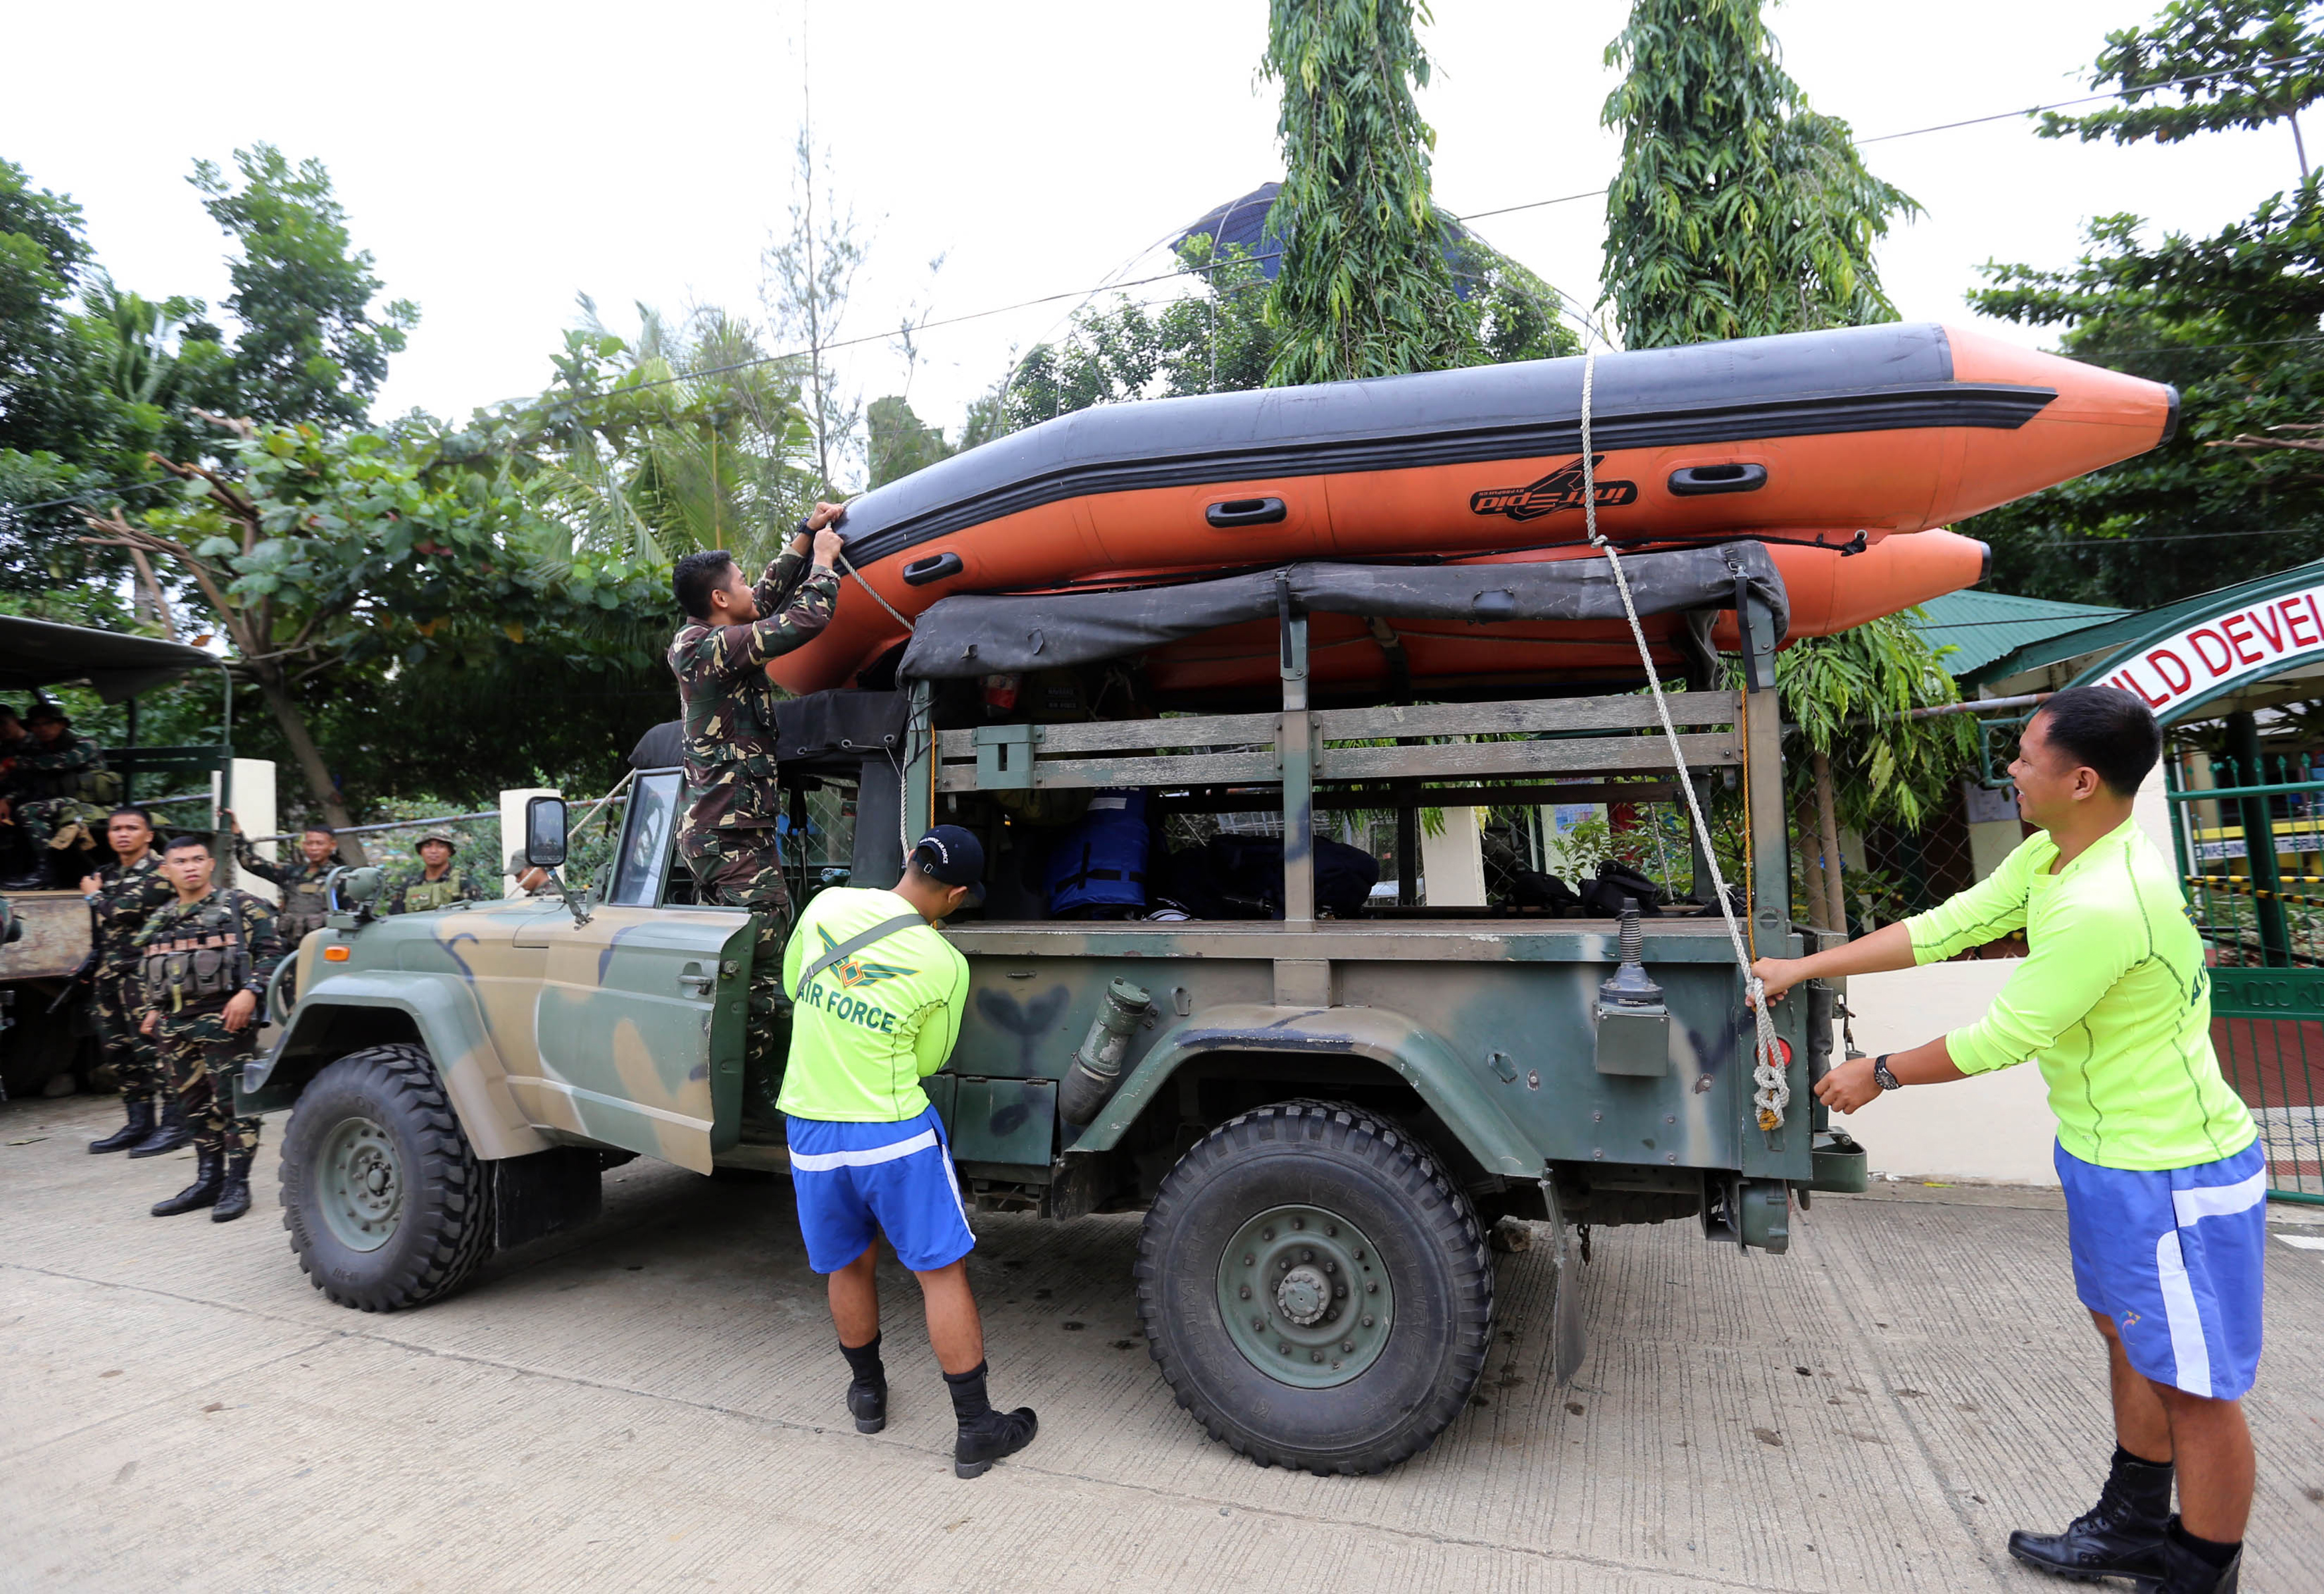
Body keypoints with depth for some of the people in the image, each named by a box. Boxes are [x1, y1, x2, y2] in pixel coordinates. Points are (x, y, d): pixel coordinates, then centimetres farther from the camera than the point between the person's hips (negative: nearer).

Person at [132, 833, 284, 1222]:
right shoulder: (159, 921, 18)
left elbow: (270, 952, -8)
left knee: (233, 1102, -5)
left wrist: (250, 992, -20)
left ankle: (237, 1185, 1)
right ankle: (208, 1181, 21)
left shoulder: (241, 906, -1)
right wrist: (154, 1009, 17)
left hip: (224, 1018, -6)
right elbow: (150, 970, 28)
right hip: (175, 1025, 6)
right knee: (196, 1105, 12)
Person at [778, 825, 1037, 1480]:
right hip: (894, 1135, -4)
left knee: (850, 1266, 22)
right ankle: (976, 1430, 15)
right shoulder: (945, 966, -15)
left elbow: (792, 984, 11)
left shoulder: (826, 905, -7)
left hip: (810, 1129, 5)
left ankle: (867, 1392, 42)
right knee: (942, 1272, 7)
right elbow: (927, 1060, 0)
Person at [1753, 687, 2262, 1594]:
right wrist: (1805, 968, 6)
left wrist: (1880, 1074, -9)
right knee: (2130, 1339, 22)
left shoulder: (2106, 905, -32)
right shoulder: (2051, 858, -2)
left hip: (2173, 1177, -10)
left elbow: (2001, 1037, -24)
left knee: (2196, 1385, 7)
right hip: (2106, 1154, 10)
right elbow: (1942, 929, 5)